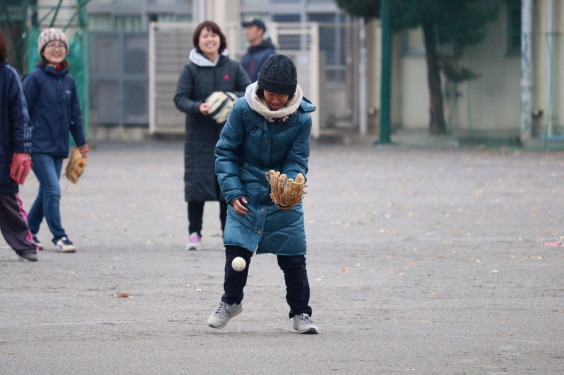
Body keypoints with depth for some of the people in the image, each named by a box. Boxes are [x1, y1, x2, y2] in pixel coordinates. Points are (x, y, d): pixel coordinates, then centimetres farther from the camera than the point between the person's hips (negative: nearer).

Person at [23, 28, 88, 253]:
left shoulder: (68, 81, 11)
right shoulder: (35, 78, -7)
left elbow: (75, 114, 19)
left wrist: (81, 143, 20)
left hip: (59, 147, 6)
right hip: (39, 146, -6)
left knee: (46, 193, 11)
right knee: (52, 191, -13)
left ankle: (28, 233, 24)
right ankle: (59, 237, -7)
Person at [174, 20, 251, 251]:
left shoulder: (232, 67, 5)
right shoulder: (191, 69, 0)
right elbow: (180, 98, -5)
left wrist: (234, 98, -16)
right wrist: (197, 108, -24)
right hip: (199, 136, -2)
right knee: (197, 183, -4)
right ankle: (194, 234, 5)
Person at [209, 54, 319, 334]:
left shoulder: (301, 118, -10)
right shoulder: (243, 109, -11)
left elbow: (296, 161, -5)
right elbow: (225, 151, -3)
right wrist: (232, 192, -11)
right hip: (247, 195, 0)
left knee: (293, 258, -2)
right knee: (236, 248, -8)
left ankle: (300, 313, 16)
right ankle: (231, 301, 19)